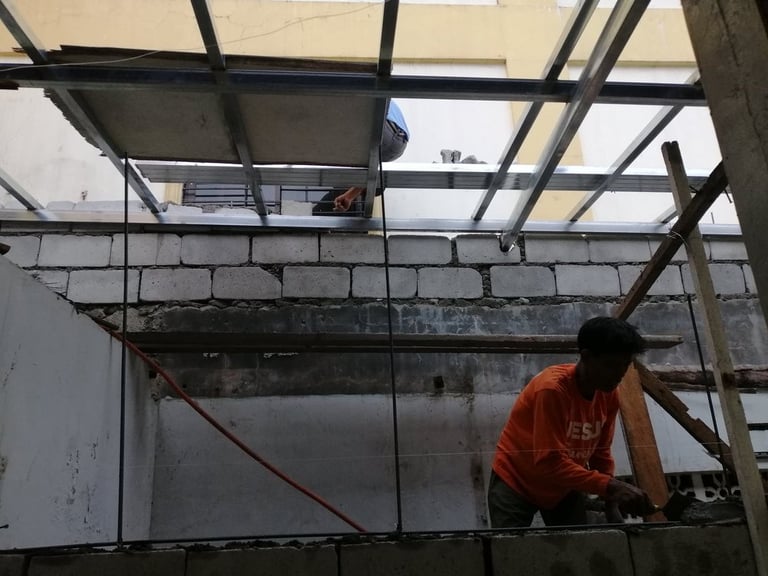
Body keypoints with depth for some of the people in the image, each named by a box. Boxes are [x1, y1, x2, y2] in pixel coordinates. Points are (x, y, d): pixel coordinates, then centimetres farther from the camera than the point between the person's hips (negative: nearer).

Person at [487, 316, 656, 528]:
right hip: (516, 484, -6)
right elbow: (550, 463, -34)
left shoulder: (609, 395, -9)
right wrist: (611, 486, -38)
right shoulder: (552, 389, -31)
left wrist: (610, 500, -9)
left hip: (566, 488, 6)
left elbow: (600, 453, 1)